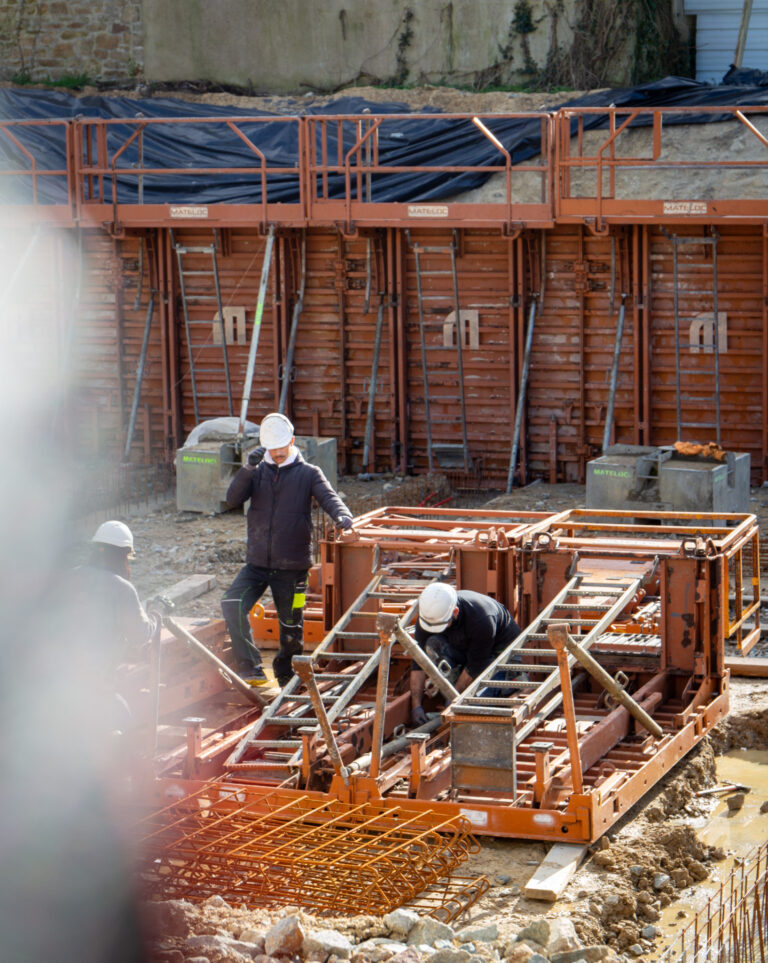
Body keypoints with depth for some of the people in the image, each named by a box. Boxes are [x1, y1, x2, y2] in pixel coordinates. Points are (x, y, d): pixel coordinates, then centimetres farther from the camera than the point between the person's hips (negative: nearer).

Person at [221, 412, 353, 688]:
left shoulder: (308, 474, 0)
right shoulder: (258, 472, 8)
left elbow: (329, 498, -15)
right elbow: (233, 500, -5)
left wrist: (342, 515, -38)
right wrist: (248, 469, -20)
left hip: (292, 566, -2)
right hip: (257, 563, 2)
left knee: (292, 629, 7)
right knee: (232, 604, -22)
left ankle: (286, 675, 32)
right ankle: (250, 667, -17)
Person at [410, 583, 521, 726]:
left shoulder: (481, 620, -39)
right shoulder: (428, 614, -24)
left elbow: (475, 666, -27)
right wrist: (416, 705, -25)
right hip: (462, 649, 5)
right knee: (433, 644, -25)